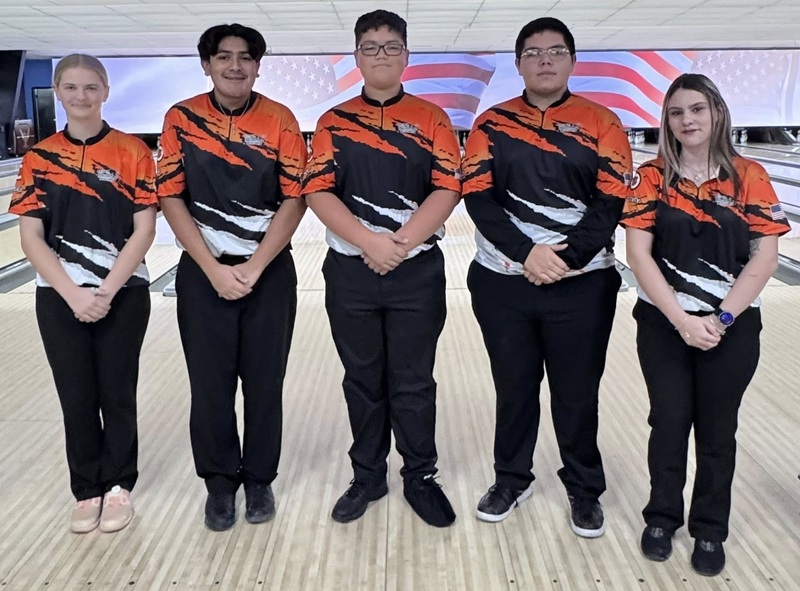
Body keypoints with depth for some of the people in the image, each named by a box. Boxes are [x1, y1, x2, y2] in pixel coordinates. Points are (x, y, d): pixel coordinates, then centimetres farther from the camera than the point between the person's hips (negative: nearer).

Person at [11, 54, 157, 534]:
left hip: (123, 295, -1)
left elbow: (144, 231, -7)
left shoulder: (132, 151, -3)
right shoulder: (39, 158, 2)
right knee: (77, 399, 8)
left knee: (117, 395, 7)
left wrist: (106, 292, -14)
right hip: (60, 298, 2)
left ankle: (118, 487, 24)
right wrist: (73, 295, -14)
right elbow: (31, 237, -3)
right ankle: (88, 490, 24)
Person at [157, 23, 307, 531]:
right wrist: (213, 269, -11)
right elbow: (171, 198, -3)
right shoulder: (181, 119, -2)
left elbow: (295, 199, -6)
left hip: (269, 272, 0)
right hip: (204, 272, 1)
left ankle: (260, 480, 23)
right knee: (211, 382, 6)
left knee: (264, 381, 7)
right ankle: (220, 481, 23)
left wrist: (254, 267, -13)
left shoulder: (279, 121, -4)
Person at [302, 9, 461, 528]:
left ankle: (421, 478, 22)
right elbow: (318, 192, -5)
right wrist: (369, 242, -18)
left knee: (413, 382, 7)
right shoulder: (334, 122, 5)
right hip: (351, 271, 1)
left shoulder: (431, 118, 3)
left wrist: (401, 244, -16)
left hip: (418, 271, -1)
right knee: (363, 380, 12)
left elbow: (448, 189, -6)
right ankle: (368, 476, 26)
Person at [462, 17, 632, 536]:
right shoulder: (491, 124, 4)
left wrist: (566, 256, -17)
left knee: (577, 393, 8)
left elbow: (613, 201, -5)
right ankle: (512, 478, 33)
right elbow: (478, 197, -5)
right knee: (514, 387, 14)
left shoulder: (601, 123, 1)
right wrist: (526, 253, -17)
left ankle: (585, 490, 27)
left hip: (581, 286, -1)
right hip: (503, 283, 1)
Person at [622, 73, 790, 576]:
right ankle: (662, 517, 29)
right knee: (669, 422, 9)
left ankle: (710, 530, 27)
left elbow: (764, 258, -6)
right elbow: (639, 255, -9)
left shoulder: (749, 177, -2)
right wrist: (682, 319, -15)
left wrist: (722, 319, -13)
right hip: (664, 325, 0)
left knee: (717, 429, 10)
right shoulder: (652, 177, -3)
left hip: (733, 328, 0)